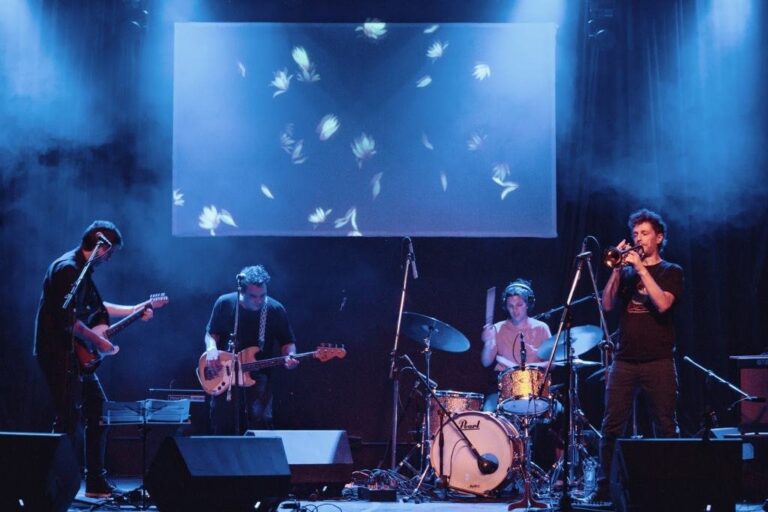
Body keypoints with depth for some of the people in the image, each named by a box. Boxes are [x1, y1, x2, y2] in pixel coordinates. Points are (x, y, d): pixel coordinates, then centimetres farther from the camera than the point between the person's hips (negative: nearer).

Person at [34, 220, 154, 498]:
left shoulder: (83, 270, 15)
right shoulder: (68, 268, -17)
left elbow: (95, 307, 28)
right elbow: (67, 319, -24)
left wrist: (134, 310, 25)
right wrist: (98, 341, -16)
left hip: (76, 355, 11)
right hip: (58, 353, -11)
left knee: (98, 408, 12)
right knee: (69, 420, -10)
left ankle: (96, 481, 18)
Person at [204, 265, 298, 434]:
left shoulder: (275, 310, -7)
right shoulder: (224, 304, -5)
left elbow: (287, 342, 3)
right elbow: (211, 333, 9)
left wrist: (289, 356, -19)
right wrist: (211, 349, -12)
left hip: (258, 376, -1)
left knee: (260, 423, -14)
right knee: (221, 429, 4)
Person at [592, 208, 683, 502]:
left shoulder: (670, 272, 7)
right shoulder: (626, 271, 15)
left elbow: (663, 303, -12)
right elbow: (608, 305, 2)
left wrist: (640, 268, -11)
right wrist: (618, 267, -5)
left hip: (658, 362, -3)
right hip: (624, 361, 3)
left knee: (665, 428, 0)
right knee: (612, 426, -1)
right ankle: (604, 487, 4)